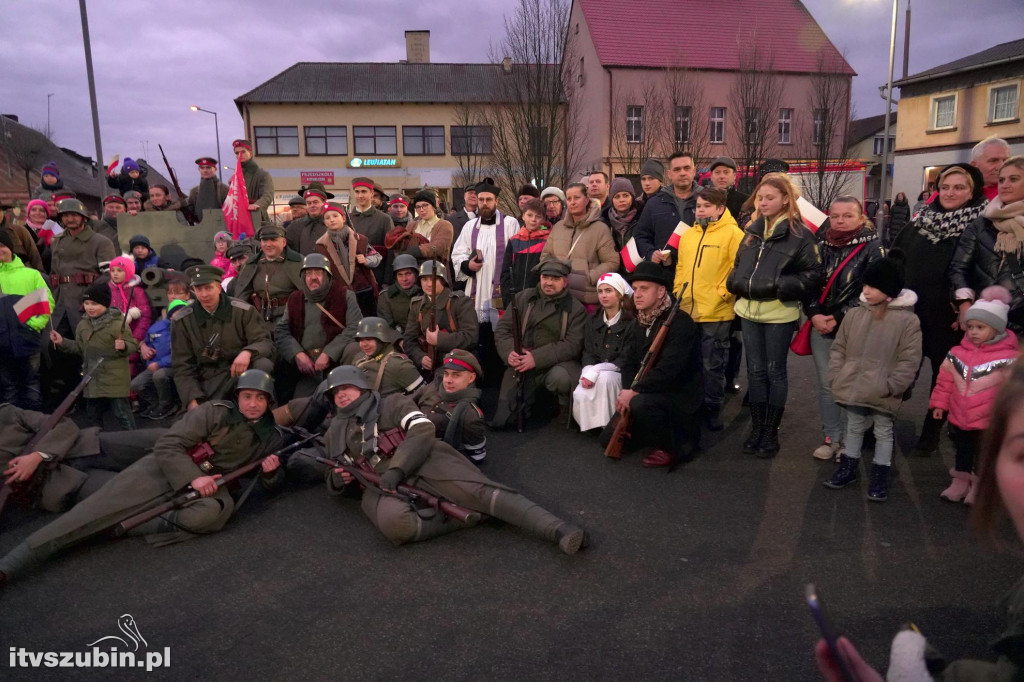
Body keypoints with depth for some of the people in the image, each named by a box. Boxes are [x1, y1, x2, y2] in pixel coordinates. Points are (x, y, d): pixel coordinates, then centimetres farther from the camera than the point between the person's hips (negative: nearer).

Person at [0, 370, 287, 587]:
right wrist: (192, 477, -26)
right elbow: (166, 446, -11)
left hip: (209, 486, 1)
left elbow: (271, 482, 14)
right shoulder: (216, 412, -6)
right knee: (100, 508, -20)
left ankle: (124, 526, -25)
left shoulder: (271, 437, 4)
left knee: (216, 512, -37)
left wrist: (270, 472, -12)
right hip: (164, 470, -1)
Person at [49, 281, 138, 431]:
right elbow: (80, 348, 19)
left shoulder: (118, 323, -14)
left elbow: (133, 345, -14)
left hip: (115, 379, -7)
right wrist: (62, 342, 9)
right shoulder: (83, 325, 8)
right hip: (93, 379, 7)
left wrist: (123, 347, -34)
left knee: (122, 413, -2)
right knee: (93, 413, 20)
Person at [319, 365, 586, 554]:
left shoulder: (394, 403, 17)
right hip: (380, 484, 2)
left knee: (480, 491, -27)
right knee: (396, 524, -37)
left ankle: (559, 530, -38)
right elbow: (335, 482, 33)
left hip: (425, 462, -1)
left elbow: (423, 431, -1)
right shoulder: (335, 433, 30)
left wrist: (397, 468, -17)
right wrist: (338, 480, 6)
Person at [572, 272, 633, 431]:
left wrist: (597, 371, -23)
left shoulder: (631, 322, -10)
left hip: (619, 374, -4)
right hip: (595, 372, 4)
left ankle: (608, 424, -19)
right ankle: (592, 425, 2)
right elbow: (588, 353, 6)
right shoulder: (593, 320, 10)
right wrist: (587, 372, -17)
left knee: (604, 378, -37)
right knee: (580, 395, -27)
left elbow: (626, 359, -14)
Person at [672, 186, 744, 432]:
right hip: (686, 310, 6)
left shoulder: (732, 234, -6)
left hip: (717, 313, -6)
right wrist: (678, 291, 6)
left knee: (713, 365, 5)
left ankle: (713, 409, 19)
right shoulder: (687, 235, 12)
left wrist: (723, 292, -16)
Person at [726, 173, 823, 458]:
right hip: (749, 312, 5)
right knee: (755, 370, 12)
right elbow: (739, 266, 19)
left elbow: (812, 275, -9)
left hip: (779, 315, -5)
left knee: (775, 372, 6)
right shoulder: (753, 230, 10)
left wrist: (778, 287, -19)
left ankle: (771, 432, 17)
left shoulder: (799, 234, -7)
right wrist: (738, 284, 1)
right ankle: (756, 428, 23)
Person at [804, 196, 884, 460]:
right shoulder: (821, 244, 8)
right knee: (826, 384, 9)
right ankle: (831, 438, 21)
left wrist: (839, 318, -14)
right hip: (821, 327, 4)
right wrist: (814, 314, -8)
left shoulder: (872, 247, -5)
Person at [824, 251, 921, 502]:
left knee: (883, 432, 12)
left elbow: (909, 361, -12)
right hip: (852, 388, 4)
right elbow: (838, 348, 8)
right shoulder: (854, 314, 0)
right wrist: (837, 376, -1)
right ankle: (848, 466, 35)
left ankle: (880, 475, 26)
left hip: (882, 394, -4)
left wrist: (890, 386, -16)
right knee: (854, 427, 19)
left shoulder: (908, 320, -12)